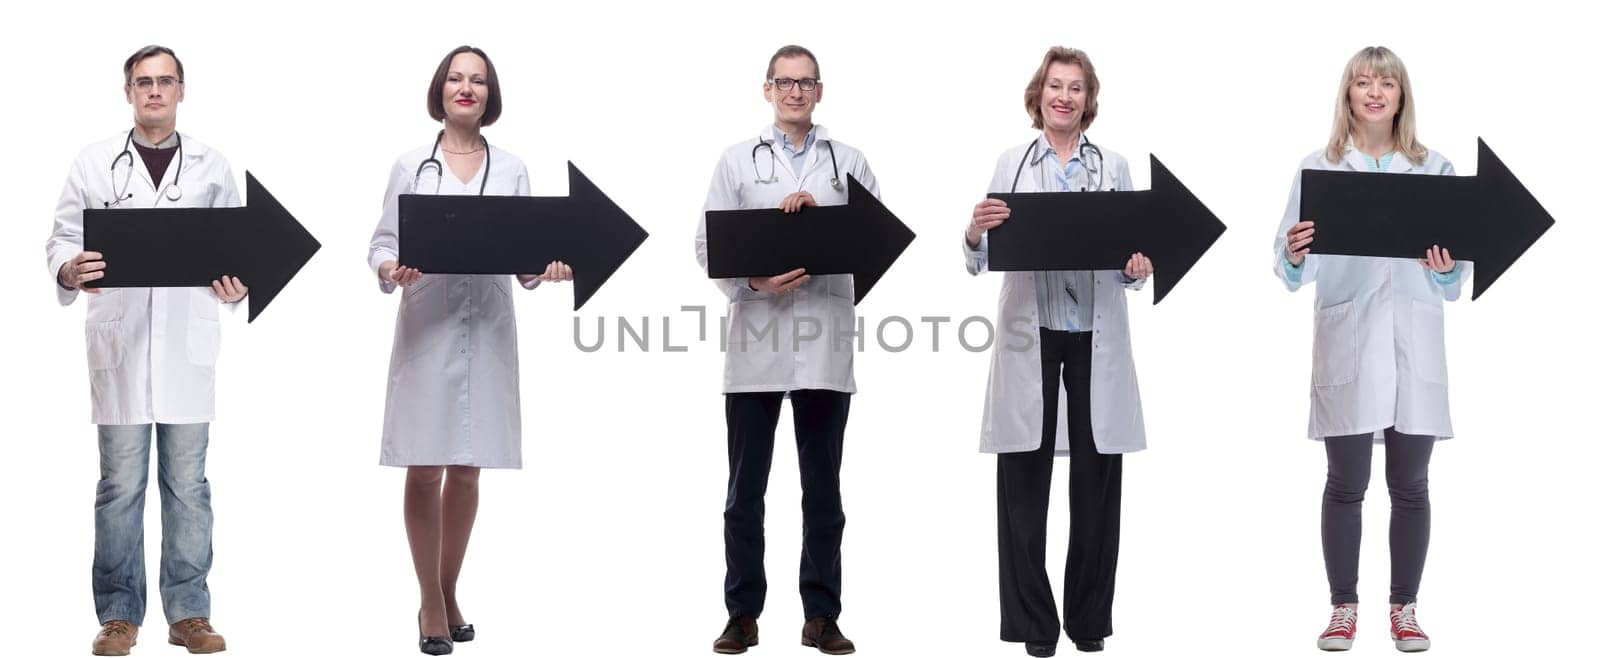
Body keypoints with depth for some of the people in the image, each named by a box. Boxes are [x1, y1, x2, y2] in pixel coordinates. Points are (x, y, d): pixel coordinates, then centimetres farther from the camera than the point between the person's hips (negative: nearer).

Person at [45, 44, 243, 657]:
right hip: (118, 340, -1)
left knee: (187, 483, 3)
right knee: (120, 484, 1)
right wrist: (71, 270, -17)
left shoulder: (211, 166, 11)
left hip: (187, 342, 1)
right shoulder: (95, 163, 8)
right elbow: (63, 237, 5)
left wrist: (236, 285, -8)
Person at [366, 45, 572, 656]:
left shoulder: (512, 170, 11)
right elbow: (382, 242, 4)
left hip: (488, 330, 2)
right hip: (427, 328, -2)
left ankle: (447, 594, 21)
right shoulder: (410, 167, 5)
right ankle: (432, 604, 6)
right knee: (425, 468, -3)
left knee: (467, 469, 8)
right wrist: (390, 269, -18)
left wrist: (544, 268, -12)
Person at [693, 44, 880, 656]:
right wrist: (753, 282, -14)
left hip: (825, 347, 1)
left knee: (822, 489, 6)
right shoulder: (738, 160, 9)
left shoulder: (848, 163, 12)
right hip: (756, 342, -1)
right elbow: (708, 244, 3)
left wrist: (819, 214, -11)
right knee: (745, 490, 3)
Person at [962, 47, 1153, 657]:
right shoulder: (1012, 163, 7)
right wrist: (976, 229, -18)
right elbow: (980, 261, 3)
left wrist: (1138, 267, -13)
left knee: (1097, 480, 2)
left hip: (1097, 337, 1)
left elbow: (1131, 257, 9)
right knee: (1024, 480, 0)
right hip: (1030, 335, -1)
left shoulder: (1113, 166, 10)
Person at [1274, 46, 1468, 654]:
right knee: (1345, 484, 2)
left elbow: (1457, 280, 9)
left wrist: (1449, 268, -13)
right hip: (1347, 346, -1)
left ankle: (1404, 608, 16)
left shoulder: (1435, 170, 9)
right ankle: (1343, 608, 13)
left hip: (1415, 346, 1)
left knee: (1410, 485, 5)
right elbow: (1294, 274, 1)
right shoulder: (1319, 168, 4)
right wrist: (1294, 255, -21)